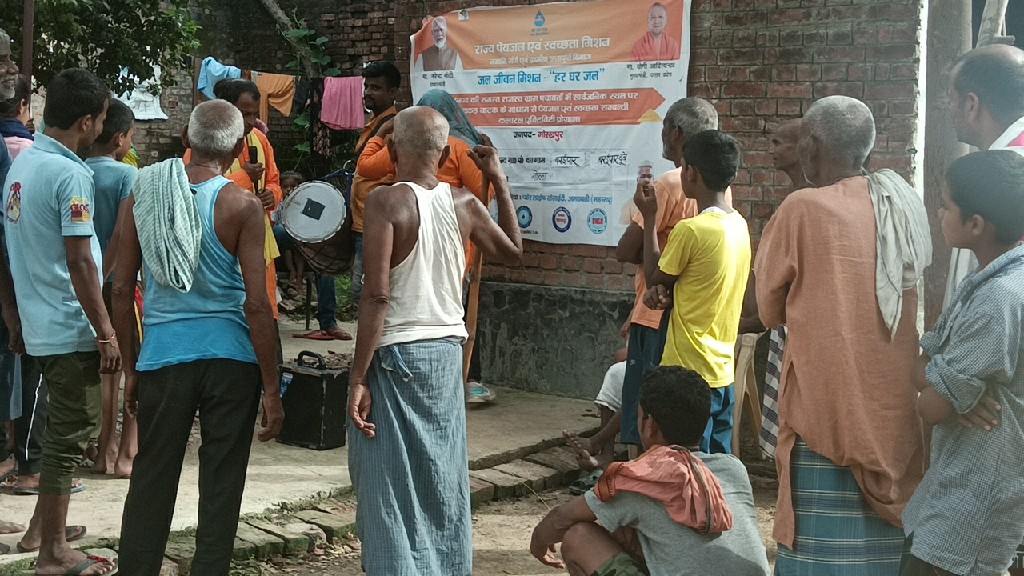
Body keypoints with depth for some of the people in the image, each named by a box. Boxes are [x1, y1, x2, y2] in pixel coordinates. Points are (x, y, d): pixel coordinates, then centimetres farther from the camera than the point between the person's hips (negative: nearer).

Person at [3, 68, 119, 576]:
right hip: (70, 328, -9)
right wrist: (106, 334, -17)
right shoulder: (70, 175, -19)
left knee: (64, 427, 21)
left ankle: (41, 527, 32)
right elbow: (80, 263, -21)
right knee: (70, 434, 0)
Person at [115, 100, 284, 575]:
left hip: (162, 356, 3)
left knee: (151, 482, 13)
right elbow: (256, 304, -11)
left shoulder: (143, 192, 2)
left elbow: (122, 288, 4)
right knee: (221, 484, 8)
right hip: (230, 358, -2)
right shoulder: (241, 205, -8)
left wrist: (129, 367, 13)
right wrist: (271, 388, -4)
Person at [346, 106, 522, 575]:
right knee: (444, 486, 16)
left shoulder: (386, 201, -12)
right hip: (447, 355, 5)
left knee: (391, 488, 2)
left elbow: (377, 296, -18)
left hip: (394, 355, -5)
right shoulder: (464, 204, 2)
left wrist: (357, 378, -14)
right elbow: (512, 251, 22)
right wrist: (499, 182, 26)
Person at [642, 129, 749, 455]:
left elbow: (655, 279, -3)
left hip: (689, 372, -8)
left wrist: (649, 218, 3)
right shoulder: (738, 225, 6)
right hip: (723, 371, 8)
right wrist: (665, 291, -7)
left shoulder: (690, 230, -19)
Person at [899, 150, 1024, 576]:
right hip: (963, 487, 9)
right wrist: (956, 392, -14)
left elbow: (932, 407, -21)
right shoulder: (990, 280, 7)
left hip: (974, 505, -9)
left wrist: (945, 393, 0)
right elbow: (921, 370, 7)